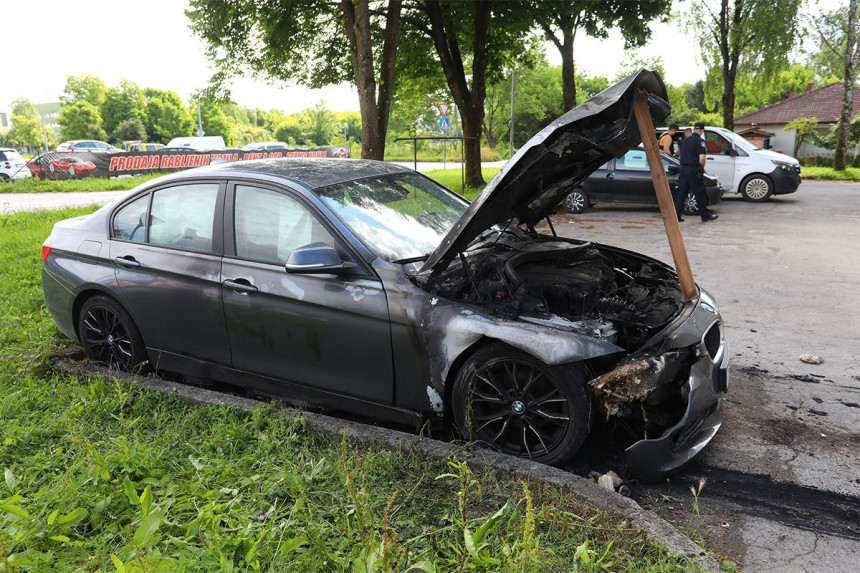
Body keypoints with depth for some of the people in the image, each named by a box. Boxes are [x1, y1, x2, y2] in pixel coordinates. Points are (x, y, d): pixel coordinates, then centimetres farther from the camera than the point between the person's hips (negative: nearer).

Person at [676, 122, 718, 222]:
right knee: (700, 194, 2)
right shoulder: (700, 141, -11)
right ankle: (705, 215, 11)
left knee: (681, 194, 7)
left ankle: (676, 215, 5)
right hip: (693, 171, -7)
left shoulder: (685, 140, 13)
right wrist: (702, 168, -3)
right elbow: (702, 158, -19)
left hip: (683, 169, 7)